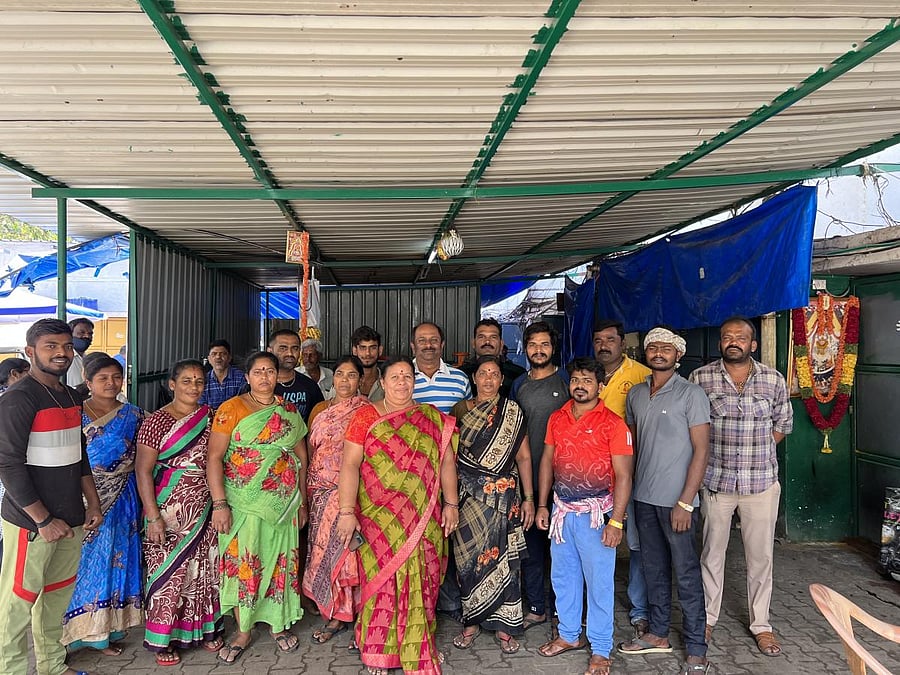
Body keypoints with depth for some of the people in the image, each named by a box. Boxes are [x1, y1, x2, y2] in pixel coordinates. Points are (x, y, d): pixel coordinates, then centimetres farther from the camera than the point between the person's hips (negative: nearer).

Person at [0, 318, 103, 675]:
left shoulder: (70, 396, 10)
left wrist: (92, 504, 15)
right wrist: (44, 520, -16)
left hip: (71, 518, 7)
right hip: (30, 521, -7)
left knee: (58, 594, 17)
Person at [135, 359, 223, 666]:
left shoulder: (209, 417, 4)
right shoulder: (157, 422, -10)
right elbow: (143, 470, -11)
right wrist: (153, 517, -15)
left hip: (204, 510, 5)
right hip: (169, 511, -4)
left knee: (205, 570, 13)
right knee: (168, 572, 5)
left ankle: (203, 629, 32)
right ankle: (162, 640, 24)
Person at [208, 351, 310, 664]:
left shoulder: (290, 411, 6)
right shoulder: (231, 409, -4)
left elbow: (302, 458, 10)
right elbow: (214, 457, -9)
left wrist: (302, 501, 8)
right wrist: (219, 504, -15)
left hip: (283, 503, 3)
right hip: (243, 502, -3)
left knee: (280, 560, 10)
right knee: (242, 562, 2)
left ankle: (279, 623, 28)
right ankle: (243, 631, 19)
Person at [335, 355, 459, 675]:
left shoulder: (434, 418, 7)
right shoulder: (366, 415, -1)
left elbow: (446, 463, 8)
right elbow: (350, 464, -6)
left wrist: (451, 504, 2)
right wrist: (347, 511, -12)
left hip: (423, 518, 2)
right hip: (378, 517, -2)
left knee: (420, 581, 8)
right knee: (382, 578, 2)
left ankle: (419, 647, 28)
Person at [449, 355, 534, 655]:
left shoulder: (512, 412, 2)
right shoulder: (461, 410, 5)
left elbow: (523, 457, 3)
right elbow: (450, 455, 9)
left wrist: (529, 498, -1)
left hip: (503, 497, -1)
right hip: (468, 496, 1)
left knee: (502, 557, 1)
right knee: (468, 558, 5)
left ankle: (504, 626, 16)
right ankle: (471, 623, 21)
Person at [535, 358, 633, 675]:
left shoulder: (613, 423, -11)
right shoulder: (557, 419, 5)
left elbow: (623, 476, -12)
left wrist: (616, 521, -15)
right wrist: (542, 505, 9)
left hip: (595, 512, -5)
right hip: (561, 509, 5)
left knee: (599, 581, 4)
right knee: (562, 576, 16)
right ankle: (569, 635, 35)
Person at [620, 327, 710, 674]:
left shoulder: (691, 394, -9)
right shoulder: (635, 394, 8)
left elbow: (701, 450, -11)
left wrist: (685, 502, -16)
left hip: (676, 500, -5)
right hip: (644, 497, 6)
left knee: (686, 574, 3)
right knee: (653, 568, 17)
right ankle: (658, 634, 32)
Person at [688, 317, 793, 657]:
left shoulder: (774, 380, 0)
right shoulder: (700, 378, -4)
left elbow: (783, 423, 12)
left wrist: (756, 451, 2)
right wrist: (719, 452, -3)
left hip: (762, 482, 1)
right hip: (715, 481, -1)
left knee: (761, 555, 10)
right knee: (712, 552, 10)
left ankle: (760, 623, 28)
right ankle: (707, 617, 28)